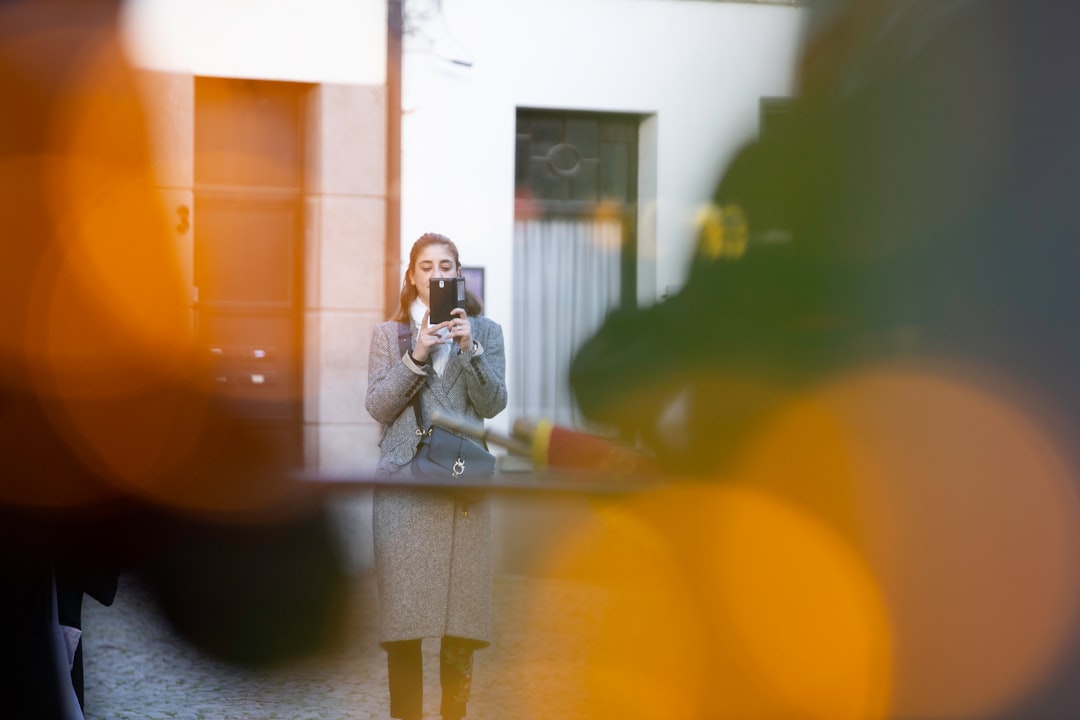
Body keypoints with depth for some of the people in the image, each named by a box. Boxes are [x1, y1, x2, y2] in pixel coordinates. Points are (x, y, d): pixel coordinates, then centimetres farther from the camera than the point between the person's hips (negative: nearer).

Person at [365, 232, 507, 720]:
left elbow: (493, 403, 1)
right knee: (401, 607, -4)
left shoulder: (484, 332, 12)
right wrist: (416, 355, -11)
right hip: (403, 483, 0)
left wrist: (469, 348, -12)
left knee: (460, 611, -3)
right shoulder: (389, 334, 12)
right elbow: (378, 407, 1)